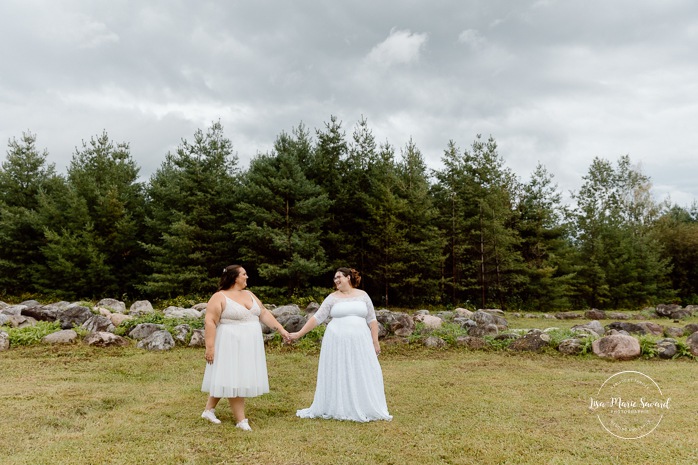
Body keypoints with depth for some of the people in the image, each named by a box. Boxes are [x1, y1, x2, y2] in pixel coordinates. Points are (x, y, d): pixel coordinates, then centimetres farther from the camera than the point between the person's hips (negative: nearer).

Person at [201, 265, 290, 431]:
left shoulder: (249, 295, 11)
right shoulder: (219, 297, -11)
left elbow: (264, 313, 13)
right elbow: (210, 322, -15)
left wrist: (281, 329, 7)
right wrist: (210, 347, -21)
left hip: (248, 346, 7)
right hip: (231, 345, -7)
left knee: (231, 379, 12)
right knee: (233, 379, -1)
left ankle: (209, 410, 24)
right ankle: (241, 420, 5)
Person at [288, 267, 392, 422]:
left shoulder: (363, 295, 6)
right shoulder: (332, 298, 2)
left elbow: (372, 319, 7)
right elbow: (317, 318, 0)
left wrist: (375, 341, 1)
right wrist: (299, 334, -7)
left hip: (359, 341, 1)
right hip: (337, 342, -1)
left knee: (363, 375, 1)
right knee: (337, 375, 3)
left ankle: (365, 410, 13)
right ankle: (337, 409, 13)